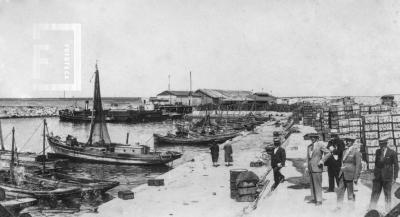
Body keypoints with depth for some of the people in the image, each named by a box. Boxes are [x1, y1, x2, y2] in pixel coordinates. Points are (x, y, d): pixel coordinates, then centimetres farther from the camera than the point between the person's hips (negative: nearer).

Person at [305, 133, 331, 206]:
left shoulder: (320, 145, -6)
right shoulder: (309, 146, 14)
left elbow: (328, 153, -7)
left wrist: (322, 161, -12)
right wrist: (307, 167, 10)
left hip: (317, 167, -7)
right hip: (310, 168, 7)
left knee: (317, 184, -6)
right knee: (312, 184, 9)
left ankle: (319, 200, -2)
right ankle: (314, 198, 16)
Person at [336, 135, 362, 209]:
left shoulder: (356, 152, -8)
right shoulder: (345, 151, 14)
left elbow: (358, 165, -11)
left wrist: (356, 177, -14)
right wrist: (340, 173, 15)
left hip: (350, 175, -6)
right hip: (342, 174, 6)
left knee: (350, 193, 2)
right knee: (340, 190, 4)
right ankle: (339, 207, 10)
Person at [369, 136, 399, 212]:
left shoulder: (392, 153, -6)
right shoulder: (377, 151, 7)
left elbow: (396, 166, -3)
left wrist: (395, 177, -7)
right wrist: (374, 173, 11)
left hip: (387, 177, -4)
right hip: (377, 176, 4)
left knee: (387, 194, 5)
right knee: (375, 193, 4)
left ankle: (388, 210, 15)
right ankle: (371, 209, 8)